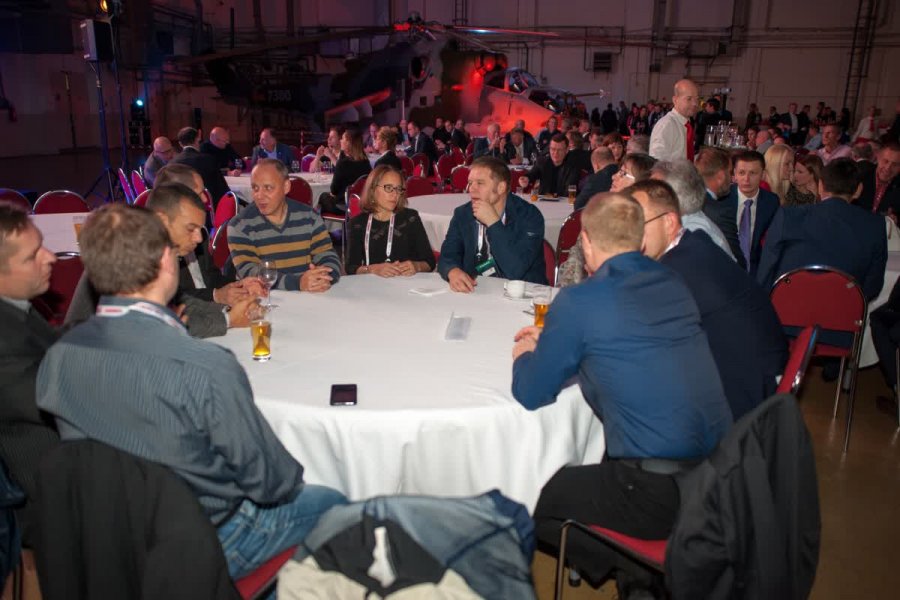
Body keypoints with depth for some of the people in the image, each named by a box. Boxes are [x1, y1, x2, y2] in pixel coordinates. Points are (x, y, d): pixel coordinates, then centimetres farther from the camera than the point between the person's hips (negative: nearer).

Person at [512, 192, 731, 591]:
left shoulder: (578, 302, -15)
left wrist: (525, 356, 16)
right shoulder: (672, 283, 6)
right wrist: (554, 339, 28)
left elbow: (531, 394, -4)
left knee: (527, 499, 9)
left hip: (661, 495, -8)